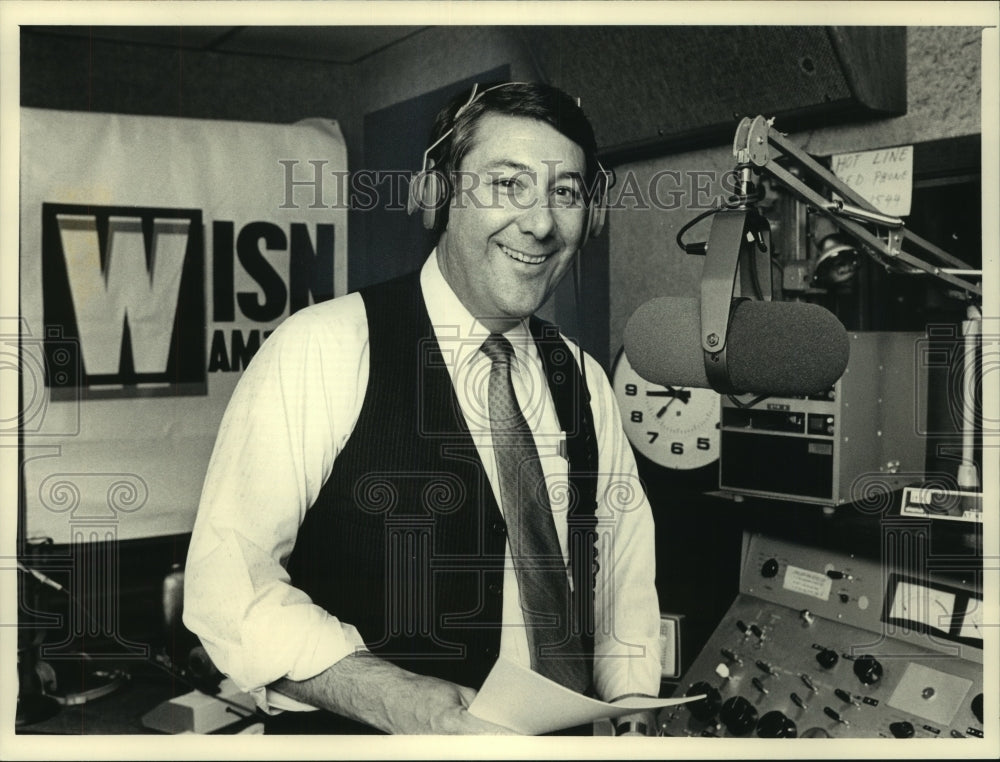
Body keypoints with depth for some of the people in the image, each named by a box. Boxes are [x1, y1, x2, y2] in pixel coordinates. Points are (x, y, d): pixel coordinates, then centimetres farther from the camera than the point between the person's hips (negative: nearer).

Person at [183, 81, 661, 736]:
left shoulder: (586, 383, 2)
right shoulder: (322, 350, -15)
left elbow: (626, 580, 10)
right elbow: (228, 582, -18)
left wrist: (632, 708, -7)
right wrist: (394, 700, -29)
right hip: (358, 733, -4)